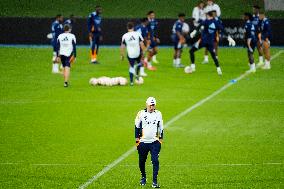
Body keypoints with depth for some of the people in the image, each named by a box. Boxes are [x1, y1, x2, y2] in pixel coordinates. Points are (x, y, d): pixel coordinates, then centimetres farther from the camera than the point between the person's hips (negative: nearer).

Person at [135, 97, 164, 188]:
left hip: (155, 142, 0)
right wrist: (137, 139, 2)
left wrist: (161, 139, 13)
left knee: (155, 161, -12)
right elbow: (137, 127, 5)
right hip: (143, 142, 0)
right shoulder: (141, 114, -2)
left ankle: (155, 181, -11)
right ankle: (143, 177, 32)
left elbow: (161, 127, 14)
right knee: (142, 161, 9)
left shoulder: (158, 114, 4)